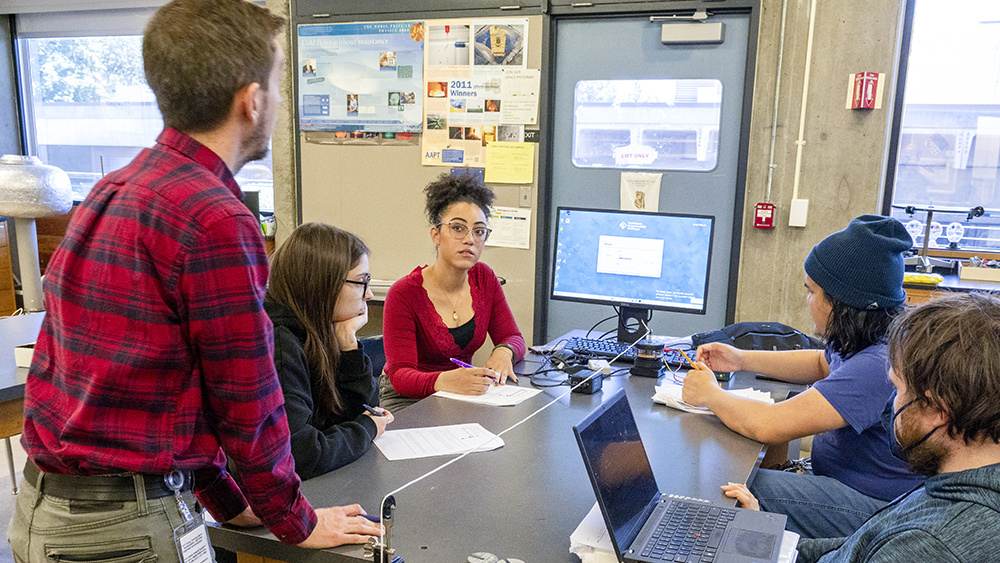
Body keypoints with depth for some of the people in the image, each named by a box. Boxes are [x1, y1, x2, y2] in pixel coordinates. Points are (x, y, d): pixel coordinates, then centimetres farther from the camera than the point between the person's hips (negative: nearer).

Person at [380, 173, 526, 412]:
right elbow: (400, 376, -23)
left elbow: (513, 338, 5)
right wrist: (445, 381, -44)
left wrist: (503, 352, -20)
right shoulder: (403, 294, -17)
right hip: (408, 399, -5)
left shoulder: (485, 278, 0)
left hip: (463, 394, 6)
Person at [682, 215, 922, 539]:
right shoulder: (865, 340, 1)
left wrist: (709, 394, -13)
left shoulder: (878, 366, -31)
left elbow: (768, 426, -33)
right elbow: (822, 365, 25)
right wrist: (742, 359, 14)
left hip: (875, 510, -9)